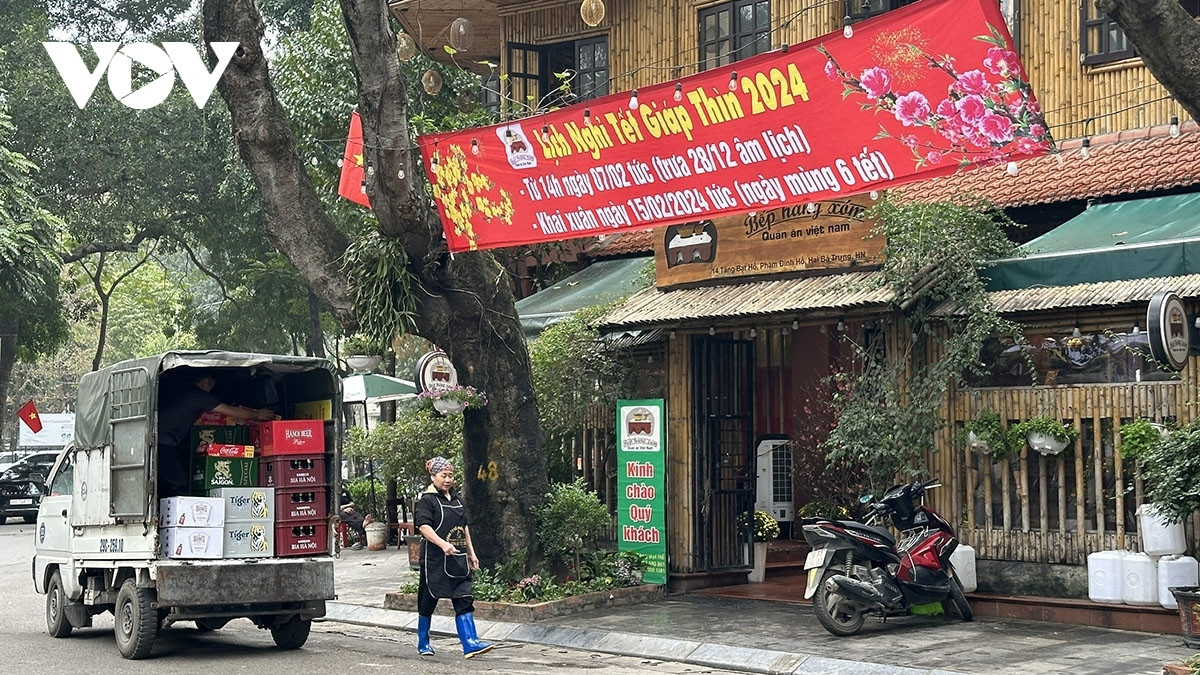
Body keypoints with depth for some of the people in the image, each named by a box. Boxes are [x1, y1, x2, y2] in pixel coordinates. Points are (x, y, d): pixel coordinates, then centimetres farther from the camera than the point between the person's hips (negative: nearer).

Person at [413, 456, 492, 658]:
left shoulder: (456, 498, 15)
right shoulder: (426, 500, -7)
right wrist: (443, 544, -32)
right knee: (428, 601, 6)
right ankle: (423, 643, 22)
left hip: (458, 559, 6)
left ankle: (470, 643, -10)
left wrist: (471, 553, 19)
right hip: (435, 560, -6)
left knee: (464, 601, -5)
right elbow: (423, 526, -20)